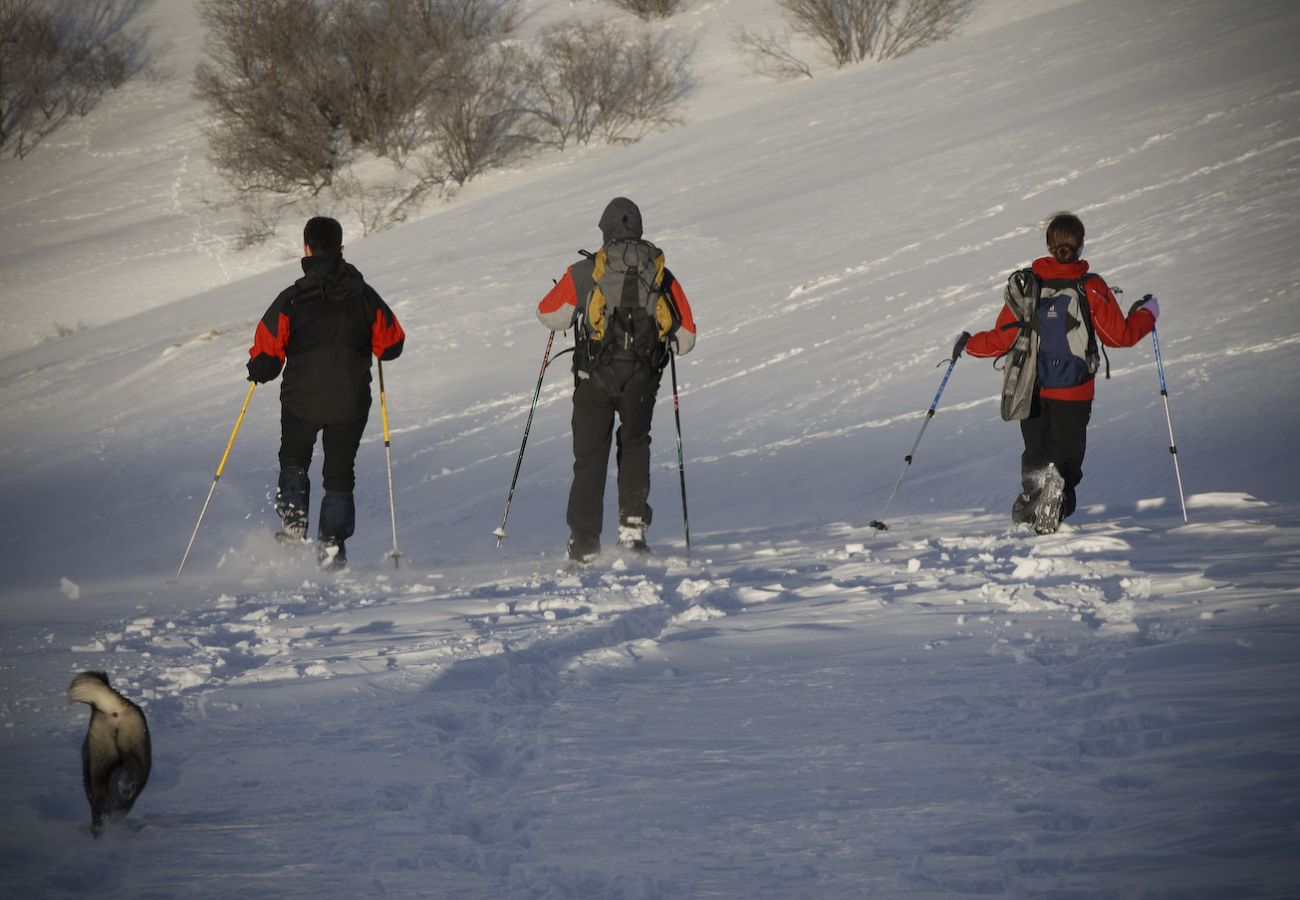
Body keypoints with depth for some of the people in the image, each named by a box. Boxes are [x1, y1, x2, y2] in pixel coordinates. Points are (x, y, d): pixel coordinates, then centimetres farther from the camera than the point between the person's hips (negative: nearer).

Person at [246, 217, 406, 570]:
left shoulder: (292, 300, -13)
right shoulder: (364, 296, -5)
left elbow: (266, 358, -12)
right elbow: (391, 344, 4)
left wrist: (258, 372, 10)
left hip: (302, 399, -1)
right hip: (351, 403, 1)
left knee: (294, 462, 25)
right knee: (339, 474, 15)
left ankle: (293, 526, 12)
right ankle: (332, 545, 7)